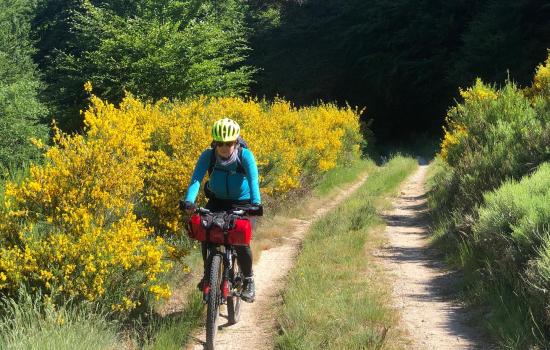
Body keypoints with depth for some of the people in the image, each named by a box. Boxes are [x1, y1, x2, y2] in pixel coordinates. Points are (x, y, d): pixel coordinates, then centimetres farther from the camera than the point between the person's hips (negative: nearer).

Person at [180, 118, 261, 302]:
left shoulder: (245, 156, -25)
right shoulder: (208, 155, -21)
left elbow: (253, 180, -37)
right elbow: (196, 179, -33)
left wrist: (256, 202, -56)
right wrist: (189, 201, -51)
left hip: (242, 203, -2)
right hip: (217, 201, 2)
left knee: (241, 241, -20)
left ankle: (248, 280, 4)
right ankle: (208, 273, 2)